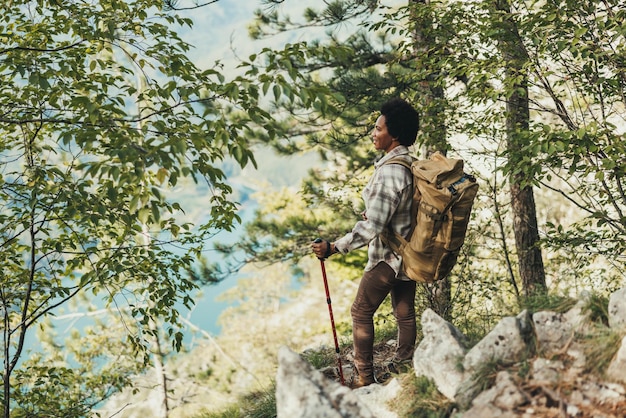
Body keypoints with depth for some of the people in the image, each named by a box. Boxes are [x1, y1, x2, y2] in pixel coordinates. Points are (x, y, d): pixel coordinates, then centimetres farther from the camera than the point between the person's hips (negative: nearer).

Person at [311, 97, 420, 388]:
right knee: (405, 313, 16)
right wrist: (376, 216, 19)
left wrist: (333, 248, -26)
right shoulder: (413, 165, 3)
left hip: (387, 257, -8)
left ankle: (365, 378, 10)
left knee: (362, 311, 6)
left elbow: (371, 227, -29)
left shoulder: (389, 171, -25)